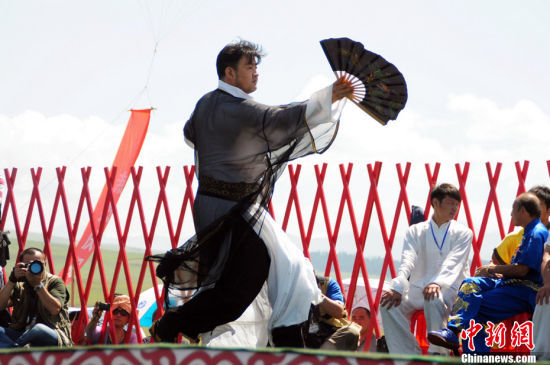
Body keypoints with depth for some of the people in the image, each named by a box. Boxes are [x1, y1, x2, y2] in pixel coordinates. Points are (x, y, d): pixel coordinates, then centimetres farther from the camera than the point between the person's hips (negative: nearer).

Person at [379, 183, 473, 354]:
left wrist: (437, 283, -31)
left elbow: (452, 263, -10)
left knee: (434, 300, -38)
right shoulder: (416, 231, 13)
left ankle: (437, 355, -28)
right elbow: (408, 261, -3)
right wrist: (398, 288, -24)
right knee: (388, 302, -24)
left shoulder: (462, 233, 7)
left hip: (448, 289, -3)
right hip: (418, 288, 3)